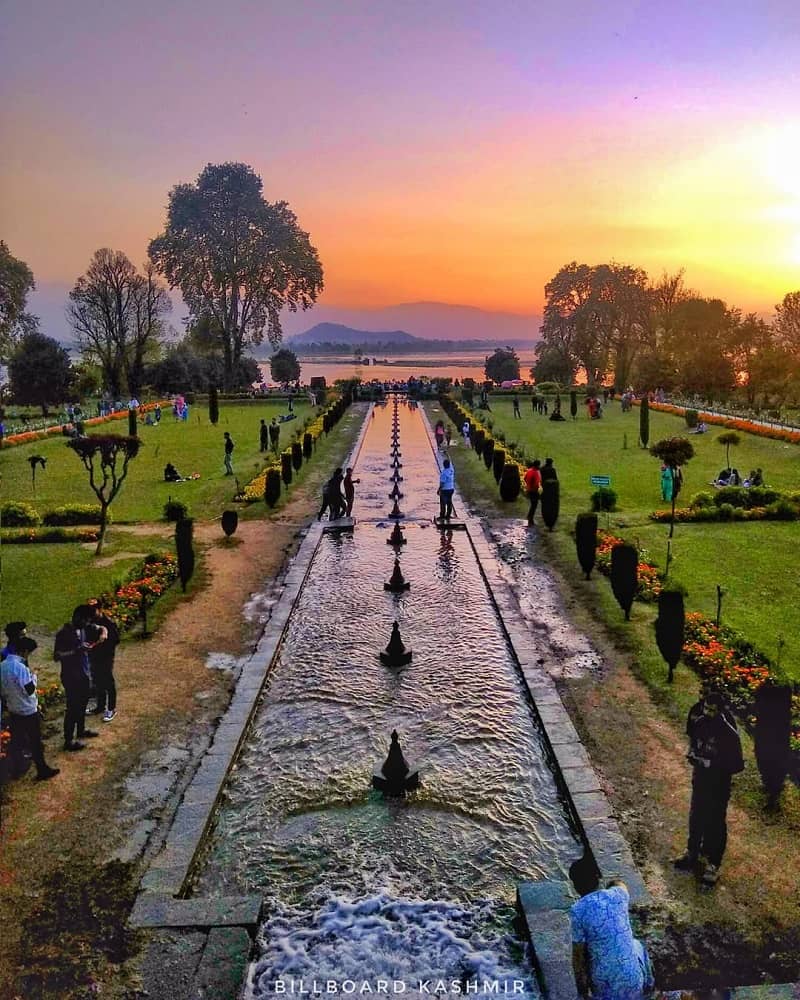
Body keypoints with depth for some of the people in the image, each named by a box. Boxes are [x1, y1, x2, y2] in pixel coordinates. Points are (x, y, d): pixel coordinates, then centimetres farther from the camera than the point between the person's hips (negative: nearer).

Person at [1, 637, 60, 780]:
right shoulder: (21, 667, -27)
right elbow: (30, 690, -25)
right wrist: (34, 676, -9)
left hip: (13, 711, 7)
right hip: (28, 712, -7)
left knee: (16, 741, 18)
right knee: (36, 742, 5)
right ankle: (43, 771, 15)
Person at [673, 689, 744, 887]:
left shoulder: (729, 734, -24)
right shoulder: (700, 723, -6)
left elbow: (737, 765, -21)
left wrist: (711, 763, -26)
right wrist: (692, 754, -5)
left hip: (718, 785, -6)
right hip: (700, 779, 7)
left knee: (715, 823, 5)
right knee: (695, 818, 20)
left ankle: (713, 865, 19)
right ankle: (692, 854, 39)